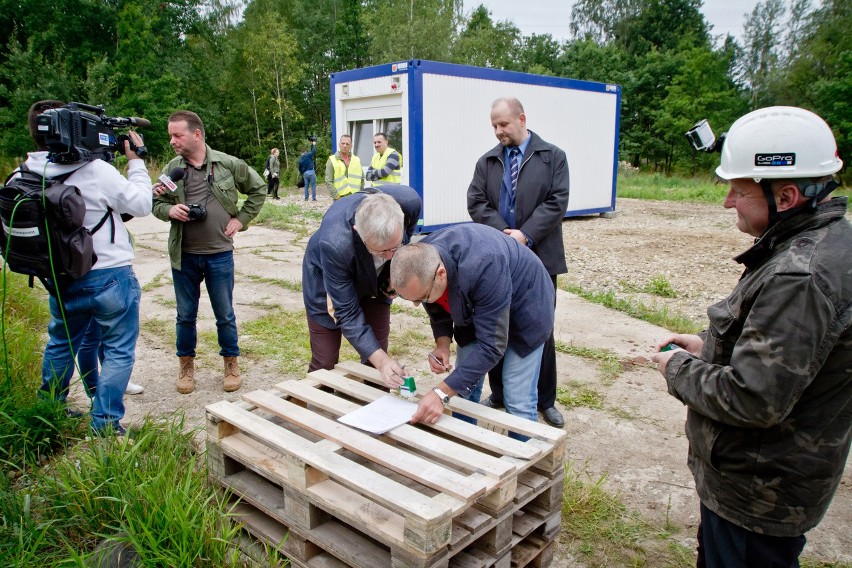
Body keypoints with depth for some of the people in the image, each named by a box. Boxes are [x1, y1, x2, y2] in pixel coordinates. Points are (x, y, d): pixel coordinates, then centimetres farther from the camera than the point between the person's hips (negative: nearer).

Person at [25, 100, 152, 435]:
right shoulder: (96, 171, -20)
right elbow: (142, 205, -11)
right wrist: (135, 160, 0)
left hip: (60, 278, 6)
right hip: (109, 278, -6)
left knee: (60, 344, 25)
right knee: (118, 350, 6)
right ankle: (105, 424, 9)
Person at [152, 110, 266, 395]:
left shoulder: (228, 164, -4)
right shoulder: (171, 169, 1)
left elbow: (258, 189, 8)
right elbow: (157, 203, 10)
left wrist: (241, 219, 0)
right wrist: (169, 210, -12)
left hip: (220, 254, -2)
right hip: (184, 255, 2)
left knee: (225, 315, 10)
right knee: (186, 315, 13)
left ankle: (231, 362, 28)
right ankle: (186, 364, 31)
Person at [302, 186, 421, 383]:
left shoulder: (409, 202, -33)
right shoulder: (334, 244, -42)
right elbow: (346, 312, -31)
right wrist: (380, 359, -38)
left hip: (376, 280, 4)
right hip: (326, 279, -3)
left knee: (376, 356, 4)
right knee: (325, 362, 0)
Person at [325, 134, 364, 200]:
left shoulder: (357, 160, 14)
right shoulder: (332, 160, 2)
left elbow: (362, 179, 19)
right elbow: (328, 182, -4)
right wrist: (337, 196, -11)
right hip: (340, 199, -4)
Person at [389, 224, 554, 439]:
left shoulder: (482, 268, -43)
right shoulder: (420, 264, -22)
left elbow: (491, 345, -38)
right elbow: (438, 309, -1)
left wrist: (442, 393, -38)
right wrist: (442, 344, -20)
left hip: (523, 308, -6)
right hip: (475, 308, 6)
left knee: (518, 401, -6)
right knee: (463, 386, 6)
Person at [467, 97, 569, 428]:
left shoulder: (553, 157, 2)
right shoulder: (487, 161, 9)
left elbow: (556, 202, -7)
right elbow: (476, 202, 0)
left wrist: (525, 234, -17)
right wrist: (505, 235, -14)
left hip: (539, 258, -2)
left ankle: (545, 400, 21)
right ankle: (499, 394, 25)